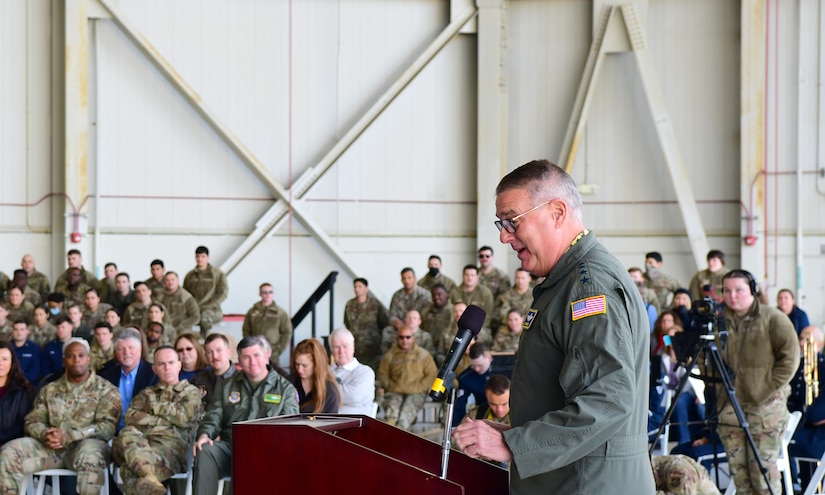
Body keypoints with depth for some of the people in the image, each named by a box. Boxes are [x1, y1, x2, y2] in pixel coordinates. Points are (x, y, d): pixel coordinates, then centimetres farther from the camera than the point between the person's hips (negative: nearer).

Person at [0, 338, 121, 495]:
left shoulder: (105, 389, 7)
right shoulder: (49, 390, 20)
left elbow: (107, 427, -5)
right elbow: (32, 422, 14)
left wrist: (67, 436, -15)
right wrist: (45, 435, -12)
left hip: (86, 445, -3)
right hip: (50, 447, 3)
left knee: (90, 456, -40)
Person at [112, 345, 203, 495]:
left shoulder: (191, 392, 22)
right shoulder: (147, 393, 32)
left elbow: (183, 417, 1)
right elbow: (130, 416, 11)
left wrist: (155, 407, 11)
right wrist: (162, 421, 0)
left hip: (172, 445, -3)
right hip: (142, 442, 3)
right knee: (128, 433, -38)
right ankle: (149, 477, -60)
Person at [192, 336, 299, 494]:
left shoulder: (285, 389, 14)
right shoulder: (226, 387, 24)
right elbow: (213, 418, 17)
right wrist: (204, 435, -8)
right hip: (229, 446, 3)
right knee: (205, 451, -31)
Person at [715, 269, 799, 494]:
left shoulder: (773, 319, -3)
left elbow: (790, 357, -6)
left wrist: (768, 389, -11)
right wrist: (715, 382, 6)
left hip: (765, 406, -4)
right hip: (729, 404, 4)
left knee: (763, 467, -6)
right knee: (737, 468, 6)